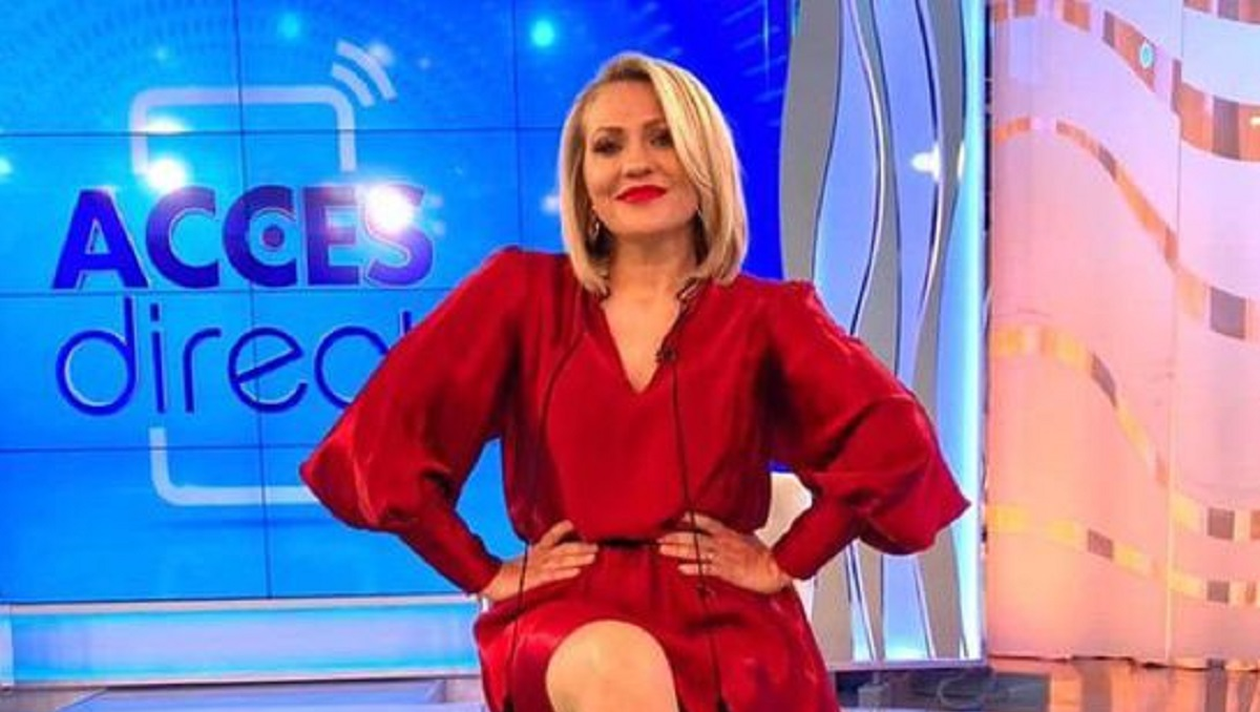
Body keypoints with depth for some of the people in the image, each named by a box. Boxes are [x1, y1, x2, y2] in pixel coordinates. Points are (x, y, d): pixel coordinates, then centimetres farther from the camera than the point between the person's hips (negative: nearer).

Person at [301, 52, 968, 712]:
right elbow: (380, 439, -2)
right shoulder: (522, 291, 2)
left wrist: (784, 562, -10)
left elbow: (894, 443, -8)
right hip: (566, 613, 0)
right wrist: (486, 575, -2)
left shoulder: (764, 312, 3)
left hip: (721, 622, 0)